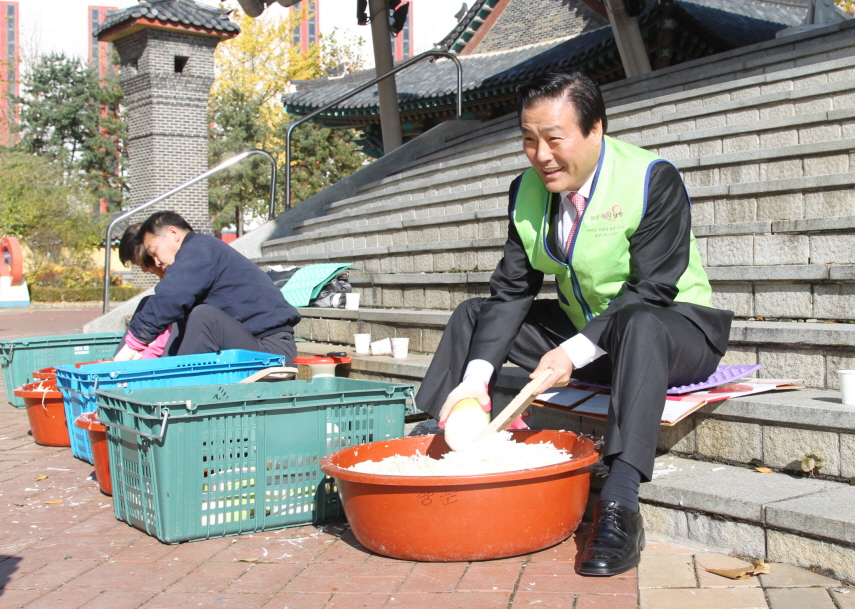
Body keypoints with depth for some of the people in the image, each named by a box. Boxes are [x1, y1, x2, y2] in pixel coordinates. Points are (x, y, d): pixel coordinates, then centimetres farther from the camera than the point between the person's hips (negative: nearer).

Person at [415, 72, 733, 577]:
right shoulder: (527, 191, -1)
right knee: (473, 315, 2)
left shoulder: (653, 180, -19)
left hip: (673, 330, -6)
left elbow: (651, 290, -24)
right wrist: (475, 379, -18)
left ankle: (620, 506, -42)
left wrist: (574, 353, -32)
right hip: (582, 329, 7)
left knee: (639, 325, -41)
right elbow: (511, 291, -5)